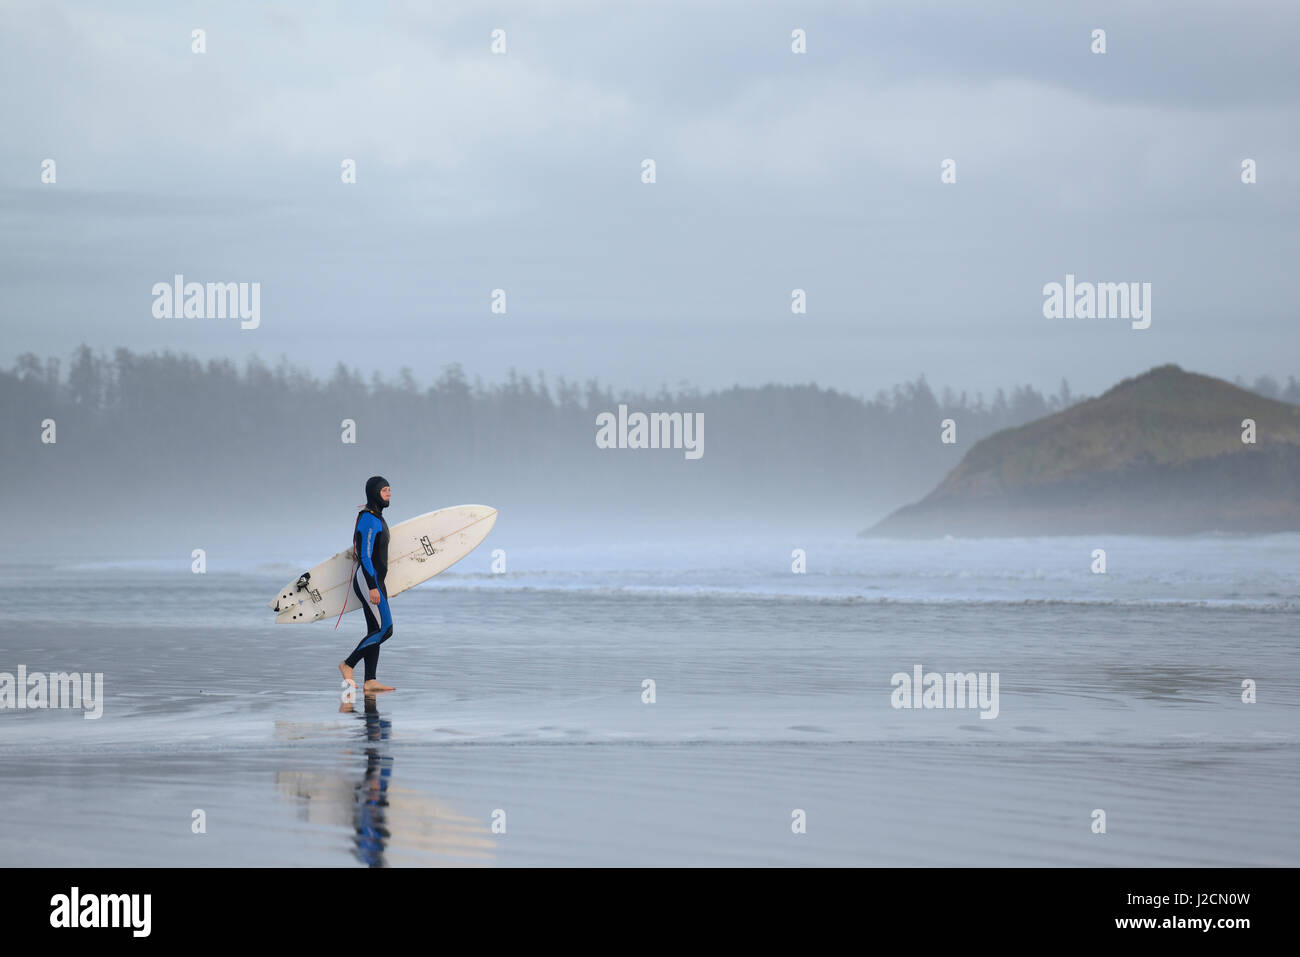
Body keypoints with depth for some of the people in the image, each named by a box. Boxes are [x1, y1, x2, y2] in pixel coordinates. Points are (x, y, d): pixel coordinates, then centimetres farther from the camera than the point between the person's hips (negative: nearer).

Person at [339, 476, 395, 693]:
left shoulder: (376, 518, 17)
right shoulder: (368, 519, -14)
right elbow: (364, 556, -19)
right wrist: (372, 587, -23)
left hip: (375, 581, 10)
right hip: (368, 580, -10)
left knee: (375, 630, 6)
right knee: (385, 629, -12)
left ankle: (370, 682, 6)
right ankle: (348, 665, -4)